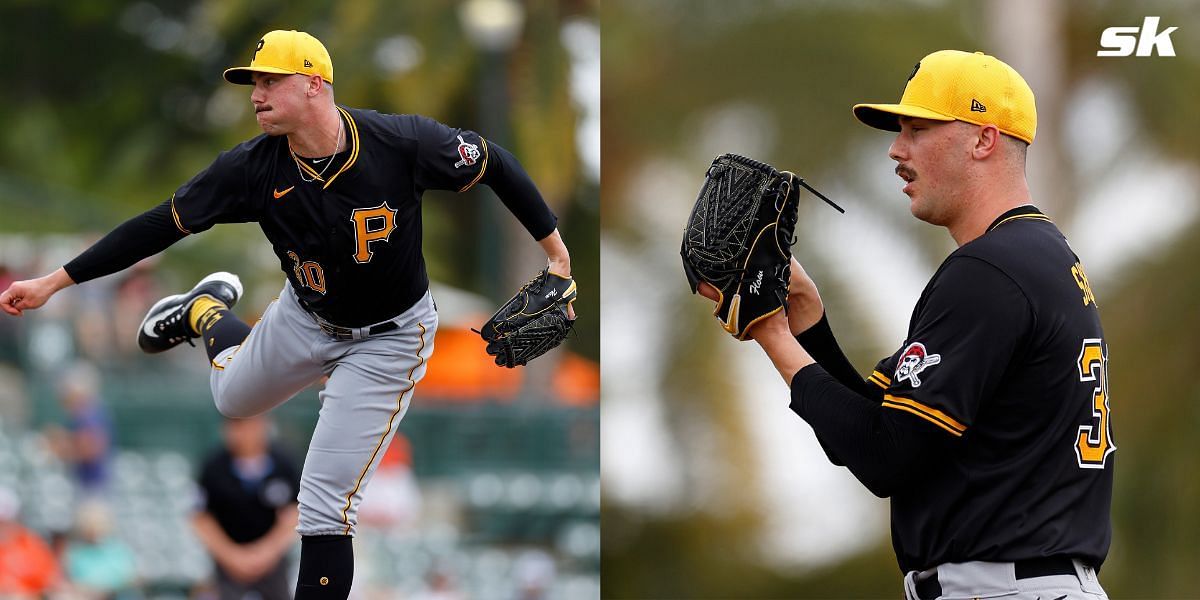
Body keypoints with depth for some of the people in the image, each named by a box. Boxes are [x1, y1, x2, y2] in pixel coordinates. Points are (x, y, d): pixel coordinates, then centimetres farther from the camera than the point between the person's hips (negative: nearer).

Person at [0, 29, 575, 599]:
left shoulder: (402, 142, -30)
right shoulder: (253, 167, -22)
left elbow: (493, 163, -14)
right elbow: (160, 225, -16)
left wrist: (555, 249, -11)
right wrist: (53, 282, -18)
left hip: (387, 341, -4)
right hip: (305, 319, 4)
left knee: (325, 504, -9)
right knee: (233, 396, 29)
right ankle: (207, 311, 60)